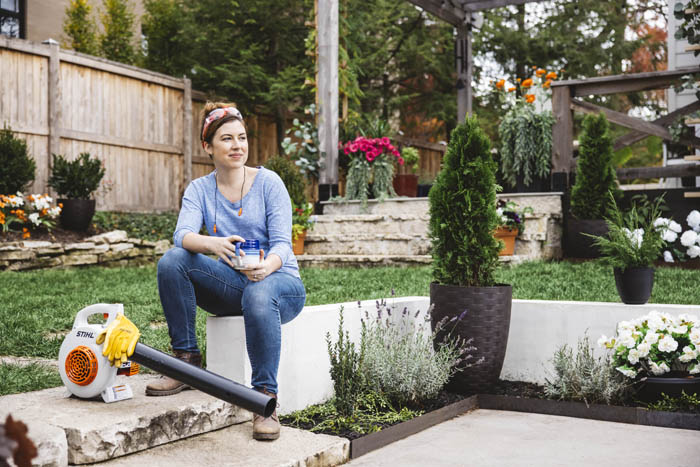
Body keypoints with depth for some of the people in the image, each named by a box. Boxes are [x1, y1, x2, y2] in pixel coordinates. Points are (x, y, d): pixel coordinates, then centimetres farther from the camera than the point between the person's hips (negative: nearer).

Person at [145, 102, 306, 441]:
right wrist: (213, 243, -40)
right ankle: (187, 360, -11)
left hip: (280, 281, -3)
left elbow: (282, 242, -14)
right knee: (172, 261, -21)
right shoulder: (199, 189, 3)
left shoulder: (268, 182, -5)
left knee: (258, 295, -40)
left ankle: (265, 397, -27)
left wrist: (267, 266, -38)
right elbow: (183, 234, -16)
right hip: (232, 284, 3)